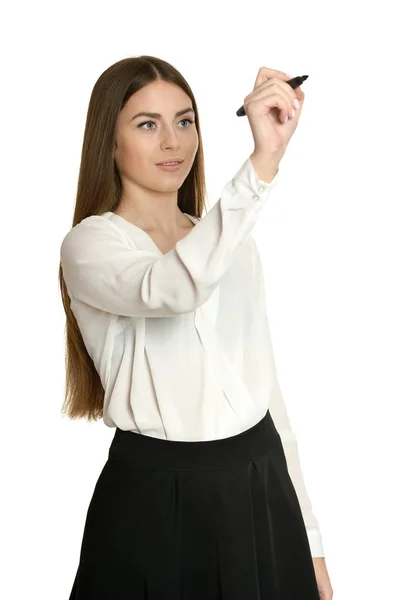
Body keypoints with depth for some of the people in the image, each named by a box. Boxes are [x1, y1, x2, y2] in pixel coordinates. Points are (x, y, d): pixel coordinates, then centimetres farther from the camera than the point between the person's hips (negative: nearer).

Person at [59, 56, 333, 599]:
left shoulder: (233, 243, 9)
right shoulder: (90, 244, -8)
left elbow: (265, 384, 11)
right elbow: (172, 289, -32)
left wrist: (308, 538, 10)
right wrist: (264, 163, -39)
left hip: (260, 493, 5)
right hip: (155, 504, -5)